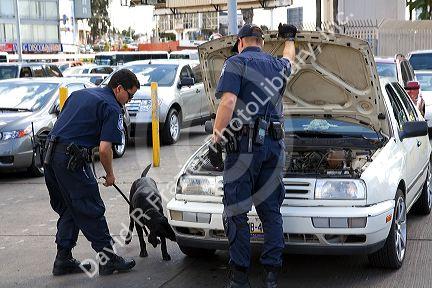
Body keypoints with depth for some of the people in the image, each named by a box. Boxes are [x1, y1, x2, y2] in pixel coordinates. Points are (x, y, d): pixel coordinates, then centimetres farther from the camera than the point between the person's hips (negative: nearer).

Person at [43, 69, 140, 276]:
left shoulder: (80, 93, 20)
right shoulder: (112, 108, -5)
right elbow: (104, 149, -13)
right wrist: (110, 175, 2)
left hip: (50, 155, 8)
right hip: (71, 160, -8)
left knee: (68, 211, 18)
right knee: (91, 211, 0)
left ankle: (63, 260, 20)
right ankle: (108, 259, 7)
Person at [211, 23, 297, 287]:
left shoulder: (236, 63, -2)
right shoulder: (277, 65, 17)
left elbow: (228, 102, -16)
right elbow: (289, 59, 43)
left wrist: (216, 139, -15)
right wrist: (289, 38, 64)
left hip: (244, 144, -6)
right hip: (274, 145, 6)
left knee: (236, 211, 0)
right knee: (271, 210, 10)